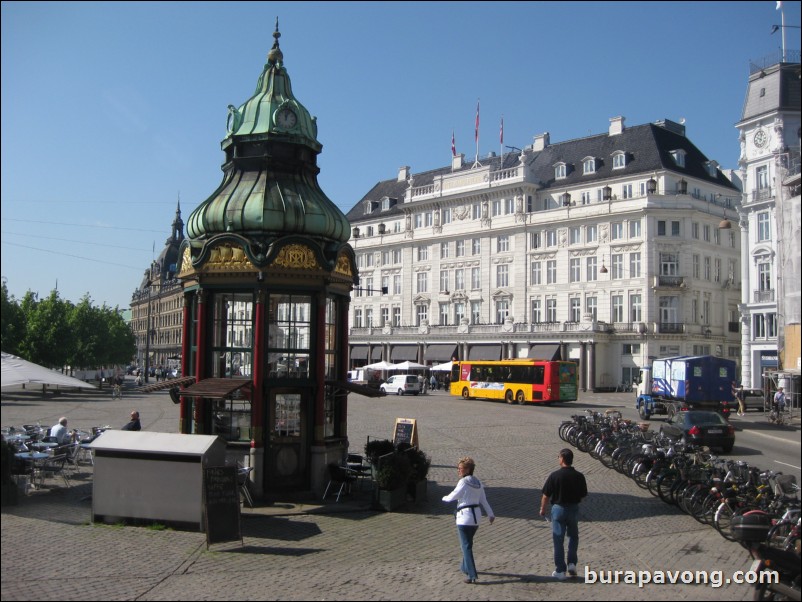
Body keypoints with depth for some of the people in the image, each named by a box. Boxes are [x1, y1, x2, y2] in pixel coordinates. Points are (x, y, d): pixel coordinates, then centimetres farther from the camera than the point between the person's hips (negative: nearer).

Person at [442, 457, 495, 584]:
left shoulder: (463, 482, -14)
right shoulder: (478, 483, 9)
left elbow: (453, 496, -9)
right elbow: (483, 500, 10)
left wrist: (444, 498, 11)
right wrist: (490, 514, 11)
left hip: (464, 516, -8)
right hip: (476, 516, 8)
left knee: (466, 546, -5)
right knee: (468, 543, 25)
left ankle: (472, 575, -9)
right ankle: (465, 567, 38)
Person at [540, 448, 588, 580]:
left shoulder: (555, 475, -15)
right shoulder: (579, 476, -7)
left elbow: (546, 495, -9)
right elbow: (583, 495, 2)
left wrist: (542, 509, 6)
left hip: (558, 509, -2)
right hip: (574, 509, 2)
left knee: (558, 540, 7)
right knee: (573, 537, 23)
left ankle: (560, 571, 10)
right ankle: (572, 563, 13)